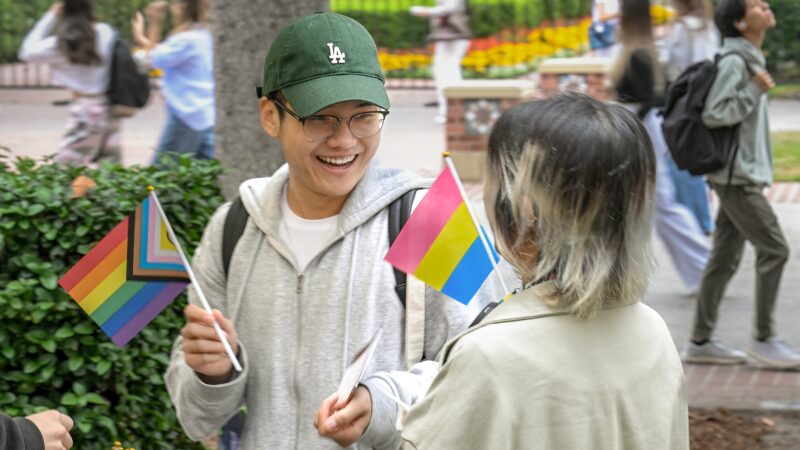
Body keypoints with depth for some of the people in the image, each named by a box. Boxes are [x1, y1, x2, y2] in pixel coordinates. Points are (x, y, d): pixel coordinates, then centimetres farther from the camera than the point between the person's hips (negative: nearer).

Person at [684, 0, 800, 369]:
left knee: (726, 258, 9)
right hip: (738, 176, -9)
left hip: (742, 175, 9)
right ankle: (763, 338, -1)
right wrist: (755, 90, -18)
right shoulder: (733, 62, -15)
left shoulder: (750, 61, 16)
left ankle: (701, 341, 13)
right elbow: (713, 115, -21)